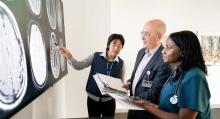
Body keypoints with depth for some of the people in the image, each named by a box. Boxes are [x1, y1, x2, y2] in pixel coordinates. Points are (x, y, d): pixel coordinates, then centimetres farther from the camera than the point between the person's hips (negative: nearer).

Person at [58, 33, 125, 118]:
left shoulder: (121, 63, -4)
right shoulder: (96, 56, -6)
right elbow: (79, 66, -8)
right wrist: (69, 56, -24)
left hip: (109, 100, 0)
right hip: (93, 98, 0)